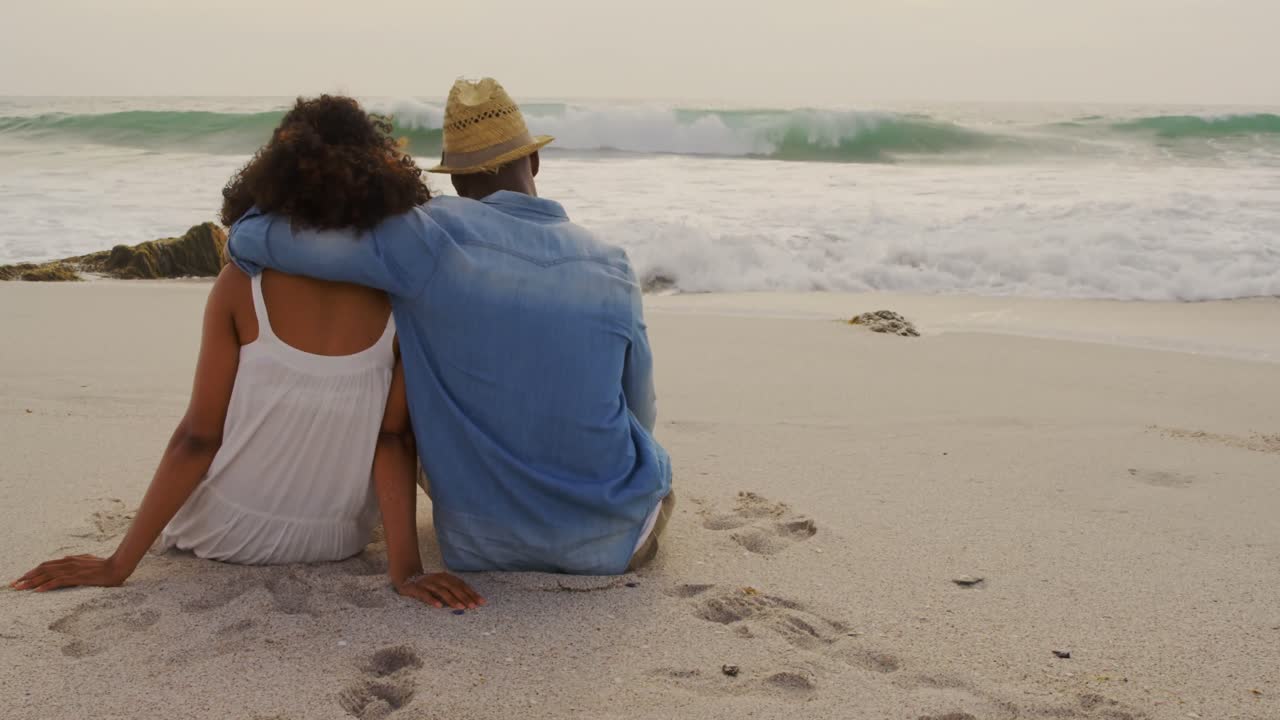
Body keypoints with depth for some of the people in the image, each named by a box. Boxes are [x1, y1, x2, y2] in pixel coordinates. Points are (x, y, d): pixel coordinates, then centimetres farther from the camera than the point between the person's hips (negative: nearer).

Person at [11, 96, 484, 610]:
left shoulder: (242, 285, -17)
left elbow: (198, 437, -16)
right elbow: (392, 439, -19)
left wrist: (119, 564, -8)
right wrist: (405, 569, -15)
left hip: (222, 535, 0)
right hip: (336, 542, 1)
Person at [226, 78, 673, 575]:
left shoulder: (433, 239, -18)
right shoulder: (612, 269, -10)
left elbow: (253, 237, -16)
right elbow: (640, 417, 3)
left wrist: (250, 234, 9)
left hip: (481, 545, -2)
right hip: (610, 541, 2)